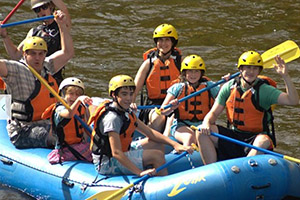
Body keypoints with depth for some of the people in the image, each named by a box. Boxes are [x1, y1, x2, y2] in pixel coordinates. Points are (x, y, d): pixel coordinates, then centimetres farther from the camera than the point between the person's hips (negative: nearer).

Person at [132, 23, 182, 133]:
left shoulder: (179, 61, 9)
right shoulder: (149, 63, 7)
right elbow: (135, 88, 5)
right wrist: (131, 102, -17)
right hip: (153, 104, 0)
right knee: (158, 118, -33)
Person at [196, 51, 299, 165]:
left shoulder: (264, 90, -7)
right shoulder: (229, 87, 3)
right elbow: (214, 113, 6)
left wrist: (285, 76, -30)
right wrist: (206, 123, -17)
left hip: (255, 138, -4)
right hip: (233, 136, 4)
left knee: (264, 141, -38)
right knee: (202, 132, -16)